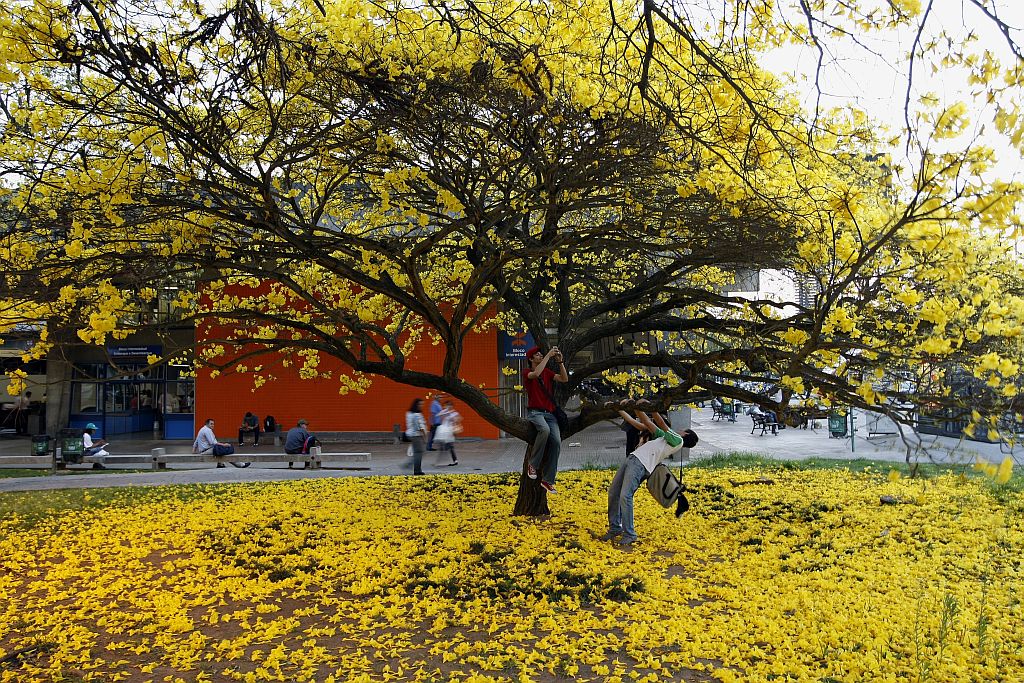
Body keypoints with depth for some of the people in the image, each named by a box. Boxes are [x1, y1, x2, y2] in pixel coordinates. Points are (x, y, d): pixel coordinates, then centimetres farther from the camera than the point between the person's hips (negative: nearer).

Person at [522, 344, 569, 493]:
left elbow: (564, 379, 5)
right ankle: (533, 464, -18)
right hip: (534, 412, -5)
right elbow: (536, 374, -21)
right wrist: (548, 355, -19)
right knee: (545, 430, -36)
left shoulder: (547, 372, 17)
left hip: (549, 413, 5)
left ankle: (548, 480, -7)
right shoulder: (527, 372, 3)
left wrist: (560, 362, -6)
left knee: (556, 441, -14)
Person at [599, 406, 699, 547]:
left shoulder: (678, 441, 5)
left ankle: (629, 534, -10)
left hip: (641, 464, -9)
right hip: (632, 458, 9)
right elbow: (647, 424, 28)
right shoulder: (668, 438, 28)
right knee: (613, 493, 4)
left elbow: (662, 425, -6)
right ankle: (615, 528, 16)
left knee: (625, 496, -20)